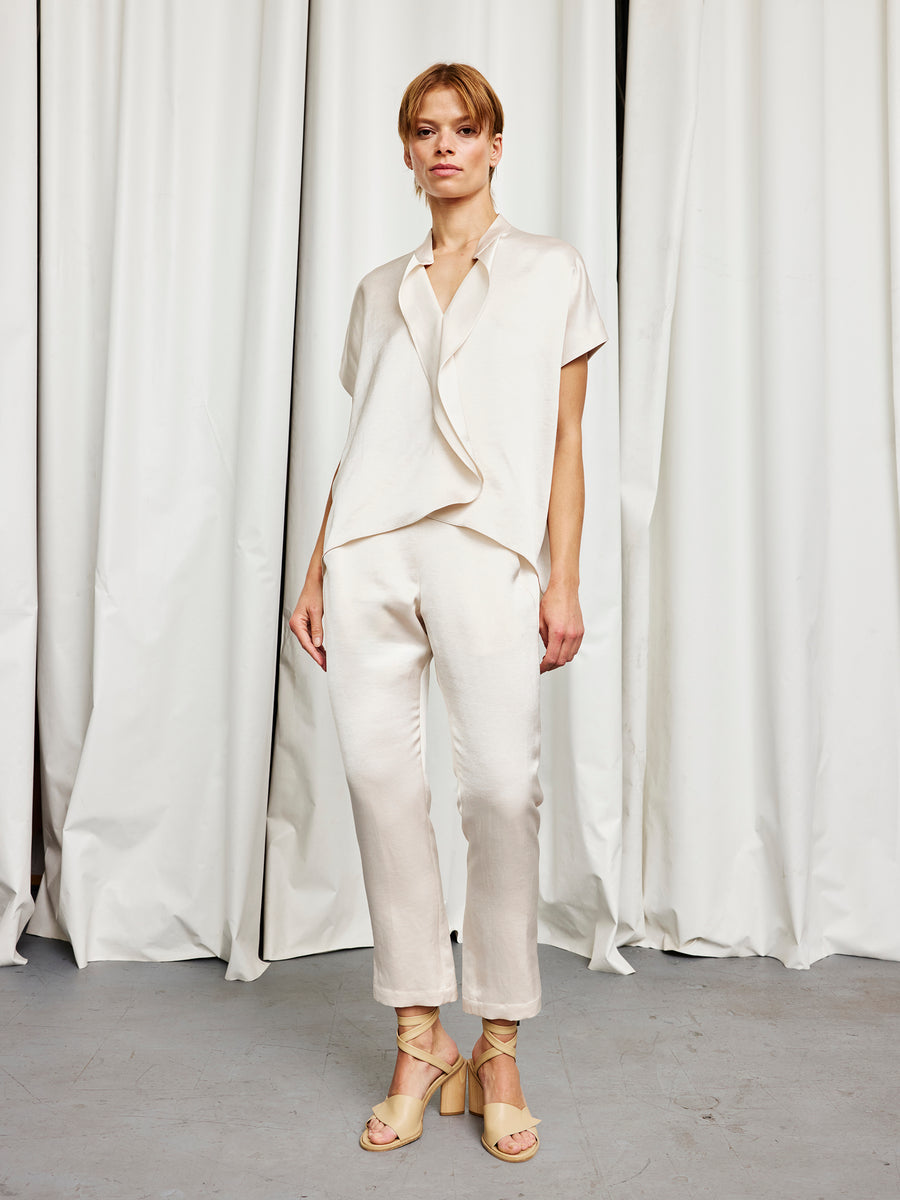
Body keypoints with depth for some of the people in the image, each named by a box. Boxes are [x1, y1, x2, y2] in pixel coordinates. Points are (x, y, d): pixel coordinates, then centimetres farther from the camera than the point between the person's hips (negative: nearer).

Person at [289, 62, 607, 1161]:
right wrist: (313, 575, 13)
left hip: (485, 547, -3)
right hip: (369, 548, 3)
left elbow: (565, 441, 6)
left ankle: (499, 1048, 5)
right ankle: (420, 1042, 11)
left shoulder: (550, 273, 13)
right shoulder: (378, 292, 22)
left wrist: (563, 580, -4)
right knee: (378, 775, -3)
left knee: (503, 786, -12)